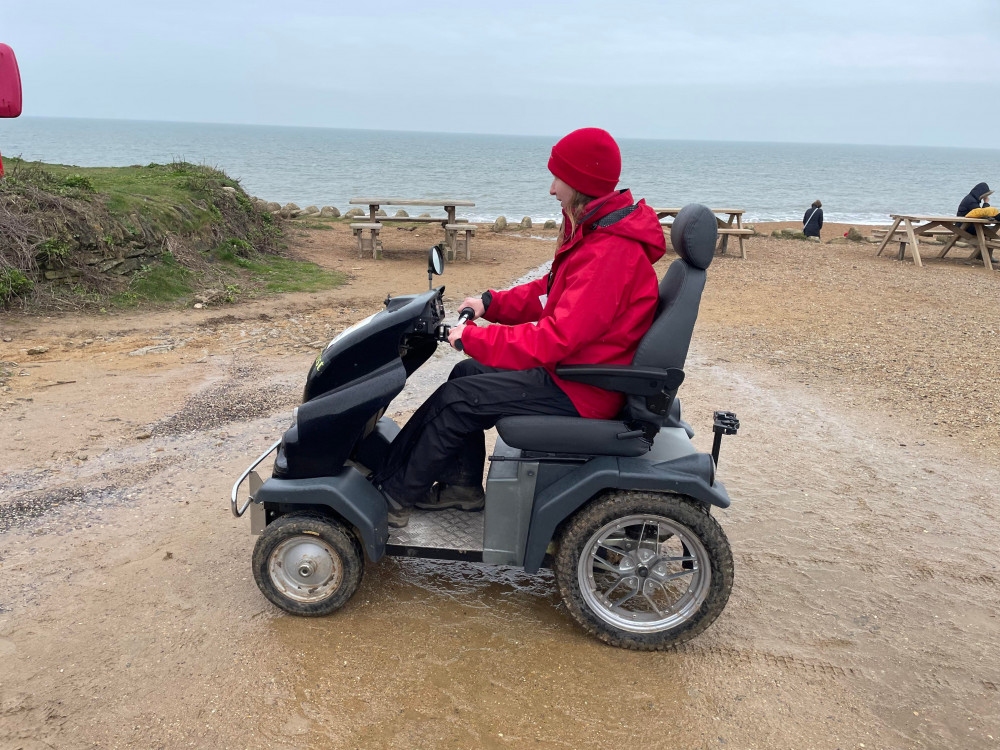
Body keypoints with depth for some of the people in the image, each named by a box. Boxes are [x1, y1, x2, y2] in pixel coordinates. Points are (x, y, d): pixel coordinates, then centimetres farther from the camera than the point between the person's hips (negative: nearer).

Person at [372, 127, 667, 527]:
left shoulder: (609, 253, -26)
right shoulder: (597, 231, 7)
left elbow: (558, 338, -29)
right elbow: (553, 290, 16)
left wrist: (473, 338, -20)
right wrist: (492, 303, 5)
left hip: (581, 391, -10)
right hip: (573, 365, 10)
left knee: (457, 399, -9)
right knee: (467, 373, 14)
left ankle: (395, 497, 8)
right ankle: (463, 485, 22)